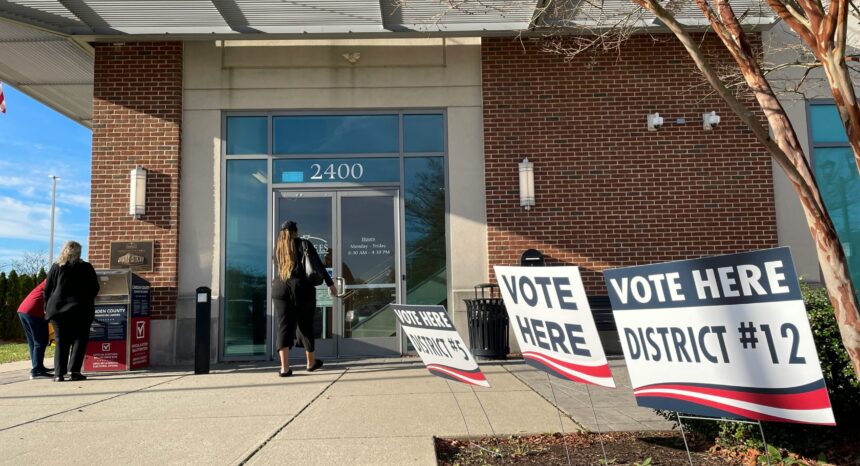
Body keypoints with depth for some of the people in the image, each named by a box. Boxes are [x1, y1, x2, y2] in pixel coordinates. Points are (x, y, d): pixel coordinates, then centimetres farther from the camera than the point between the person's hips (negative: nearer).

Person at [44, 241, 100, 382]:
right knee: (79, 340, 5)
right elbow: (95, 288, 4)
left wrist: (47, 308, 16)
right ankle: (75, 371, -4)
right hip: (80, 309, -2)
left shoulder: (56, 267, 6)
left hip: (58, 309, 2)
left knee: (61, 342, 8)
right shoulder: (86, 267, 1)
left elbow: (47, 290, 7)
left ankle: (59, 373, 1)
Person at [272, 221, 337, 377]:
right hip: (302, 288, -2)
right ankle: (311, 362, 25)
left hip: (280, 289, 2)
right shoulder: (304, 244, 4)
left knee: (284, 327, -1)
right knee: (306, 326, 11)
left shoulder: (277, 248, 13)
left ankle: (284, 367, -13)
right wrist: (330, 284, 3)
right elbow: (319, 265, 0)